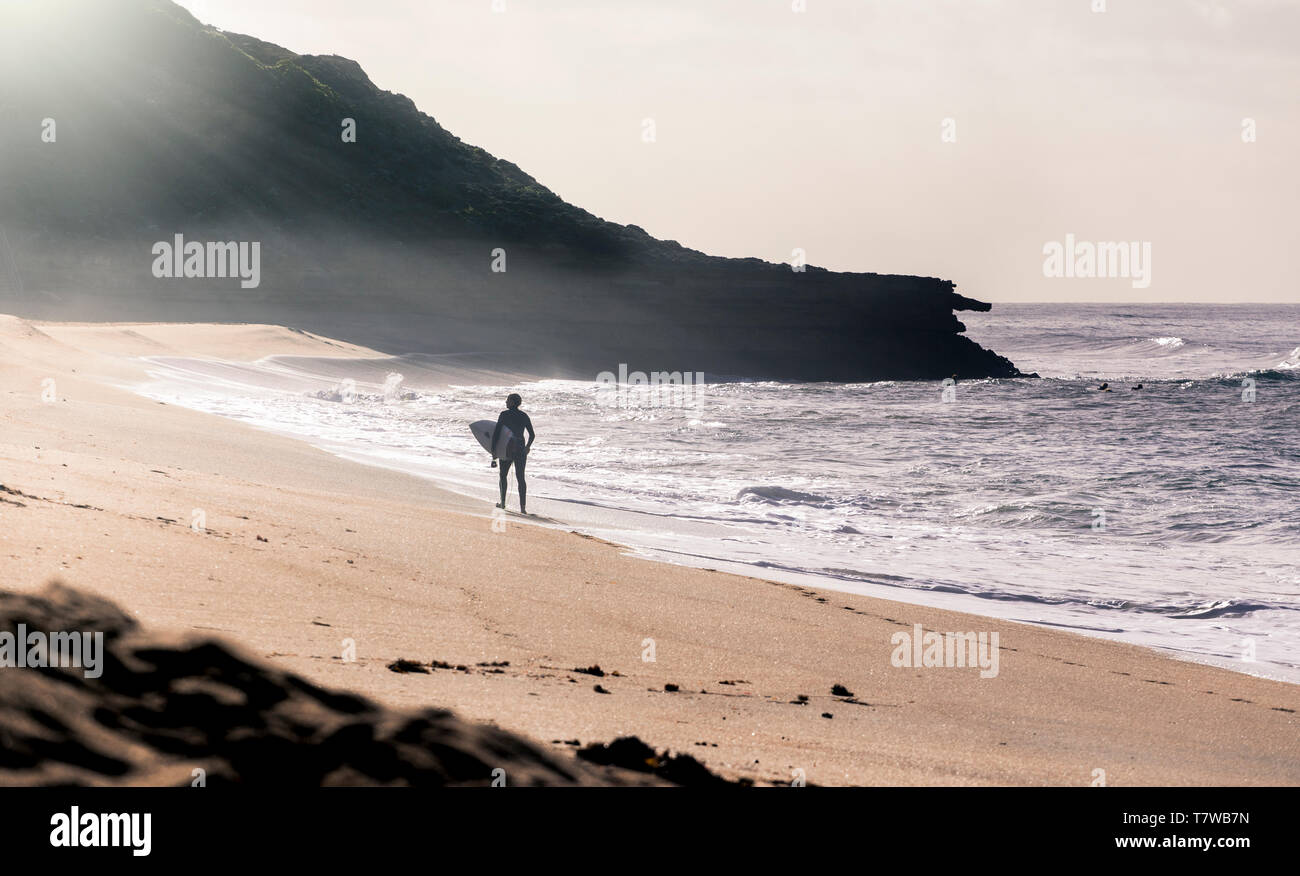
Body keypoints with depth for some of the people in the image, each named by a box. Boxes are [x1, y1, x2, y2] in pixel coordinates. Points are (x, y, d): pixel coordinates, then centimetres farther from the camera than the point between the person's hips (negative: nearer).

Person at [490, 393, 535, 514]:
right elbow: (532, 435, 4)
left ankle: (503, 502, 24)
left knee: (503, 475, 18)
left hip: (507, 449, -3)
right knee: (520, 478, 3)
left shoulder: (504, 414, -7)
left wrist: (493, 447, -2)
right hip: (520, 449, 3)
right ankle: (523, 507, -6)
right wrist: (527, 447, 19)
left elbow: (496, 432, -10)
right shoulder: (524, 416, 3)